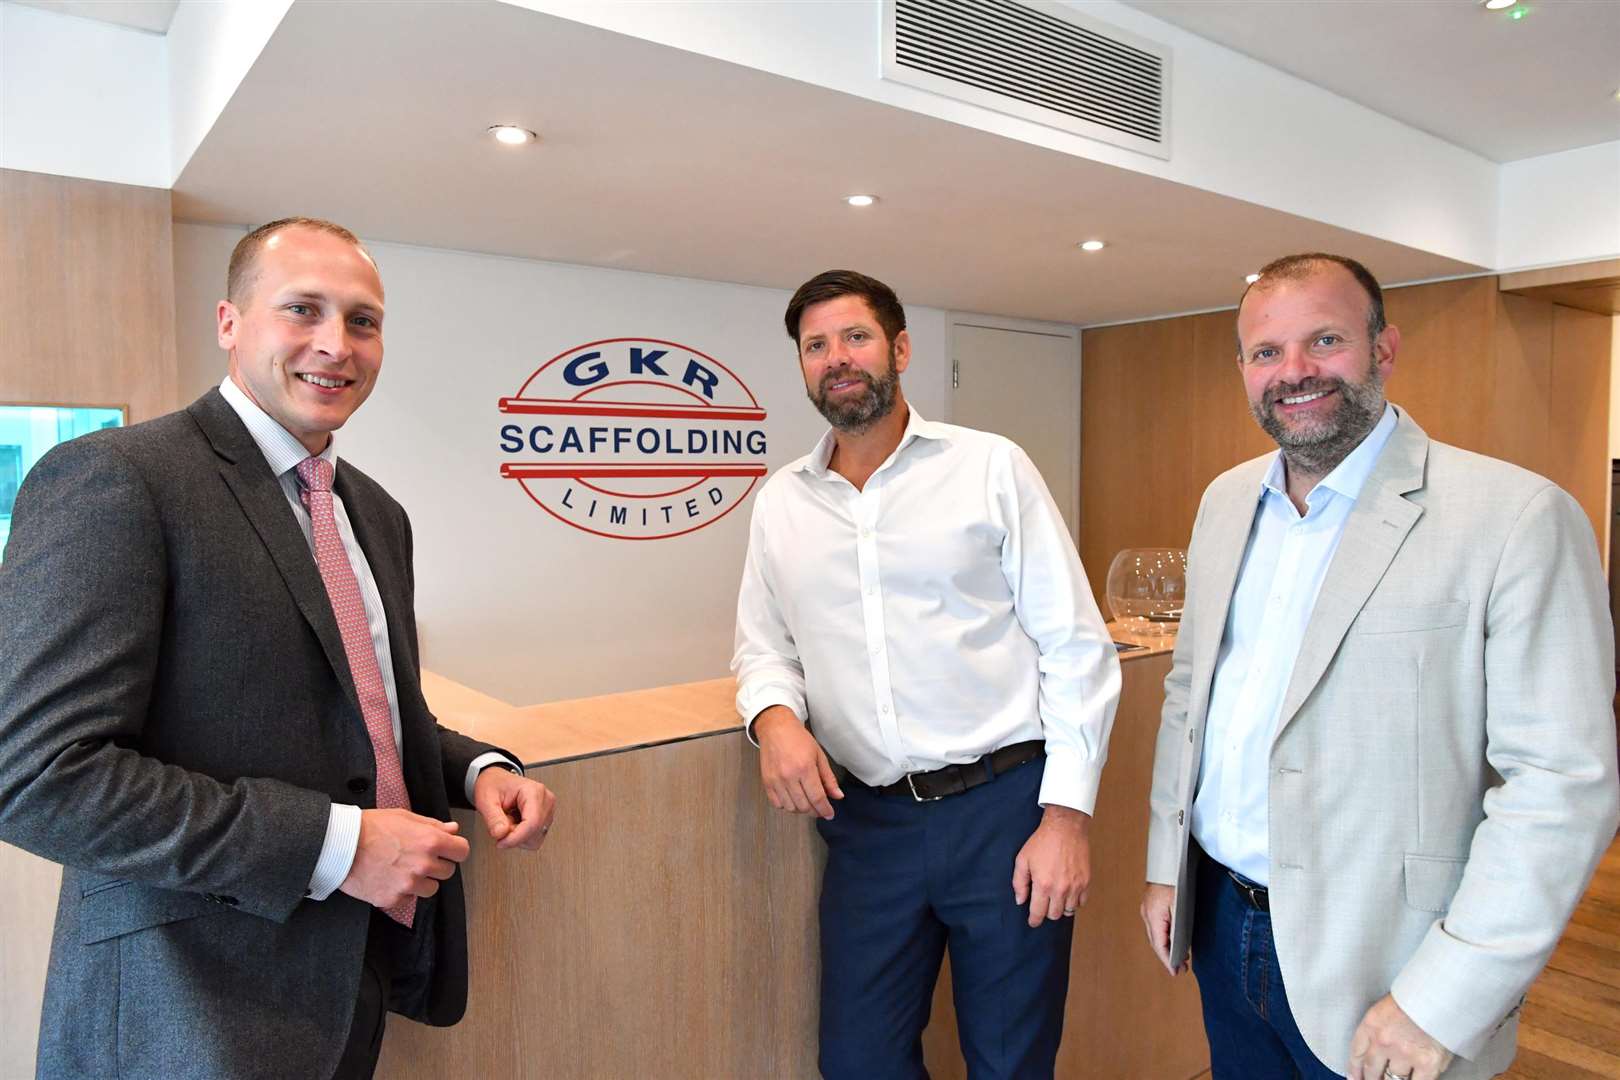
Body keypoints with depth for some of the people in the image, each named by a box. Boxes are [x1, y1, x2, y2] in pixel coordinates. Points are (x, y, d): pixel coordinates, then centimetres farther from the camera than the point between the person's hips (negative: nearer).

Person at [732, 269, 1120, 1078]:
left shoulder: (991, 467, -4)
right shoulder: (780, 502, 6)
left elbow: (1076, 646, -5)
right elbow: (764, 646, 13)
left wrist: (1068, 811, -10)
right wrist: (774, 715, -10)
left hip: (1004, 806, -2)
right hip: (868, 824, 3)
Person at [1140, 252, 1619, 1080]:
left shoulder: (1517, 517, -15)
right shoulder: (1225, 501, 4)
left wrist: (1442, 1003, -18)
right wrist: (1165, 867, 10)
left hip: (1371, 965, -5)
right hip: (1221, 923, 6)